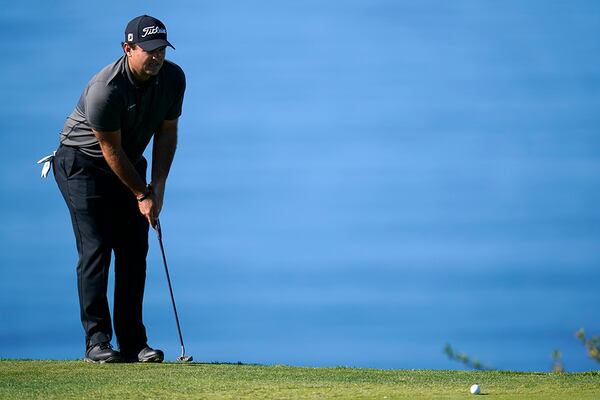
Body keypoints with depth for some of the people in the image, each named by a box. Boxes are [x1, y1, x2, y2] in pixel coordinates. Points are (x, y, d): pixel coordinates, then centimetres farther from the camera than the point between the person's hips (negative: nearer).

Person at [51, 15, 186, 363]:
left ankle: (133, 341, 1)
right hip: (82, 162, -6)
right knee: (96, 249, -13)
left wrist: (158, 184, -6)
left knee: (135, 251, -1)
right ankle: (97, 341, -11)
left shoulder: (173, 78, -10)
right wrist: (141, 195, -15)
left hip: (130, 164, 6)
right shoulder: (105, 89, -30)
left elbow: (167, 131, 2)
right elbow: (110, 149, -22)